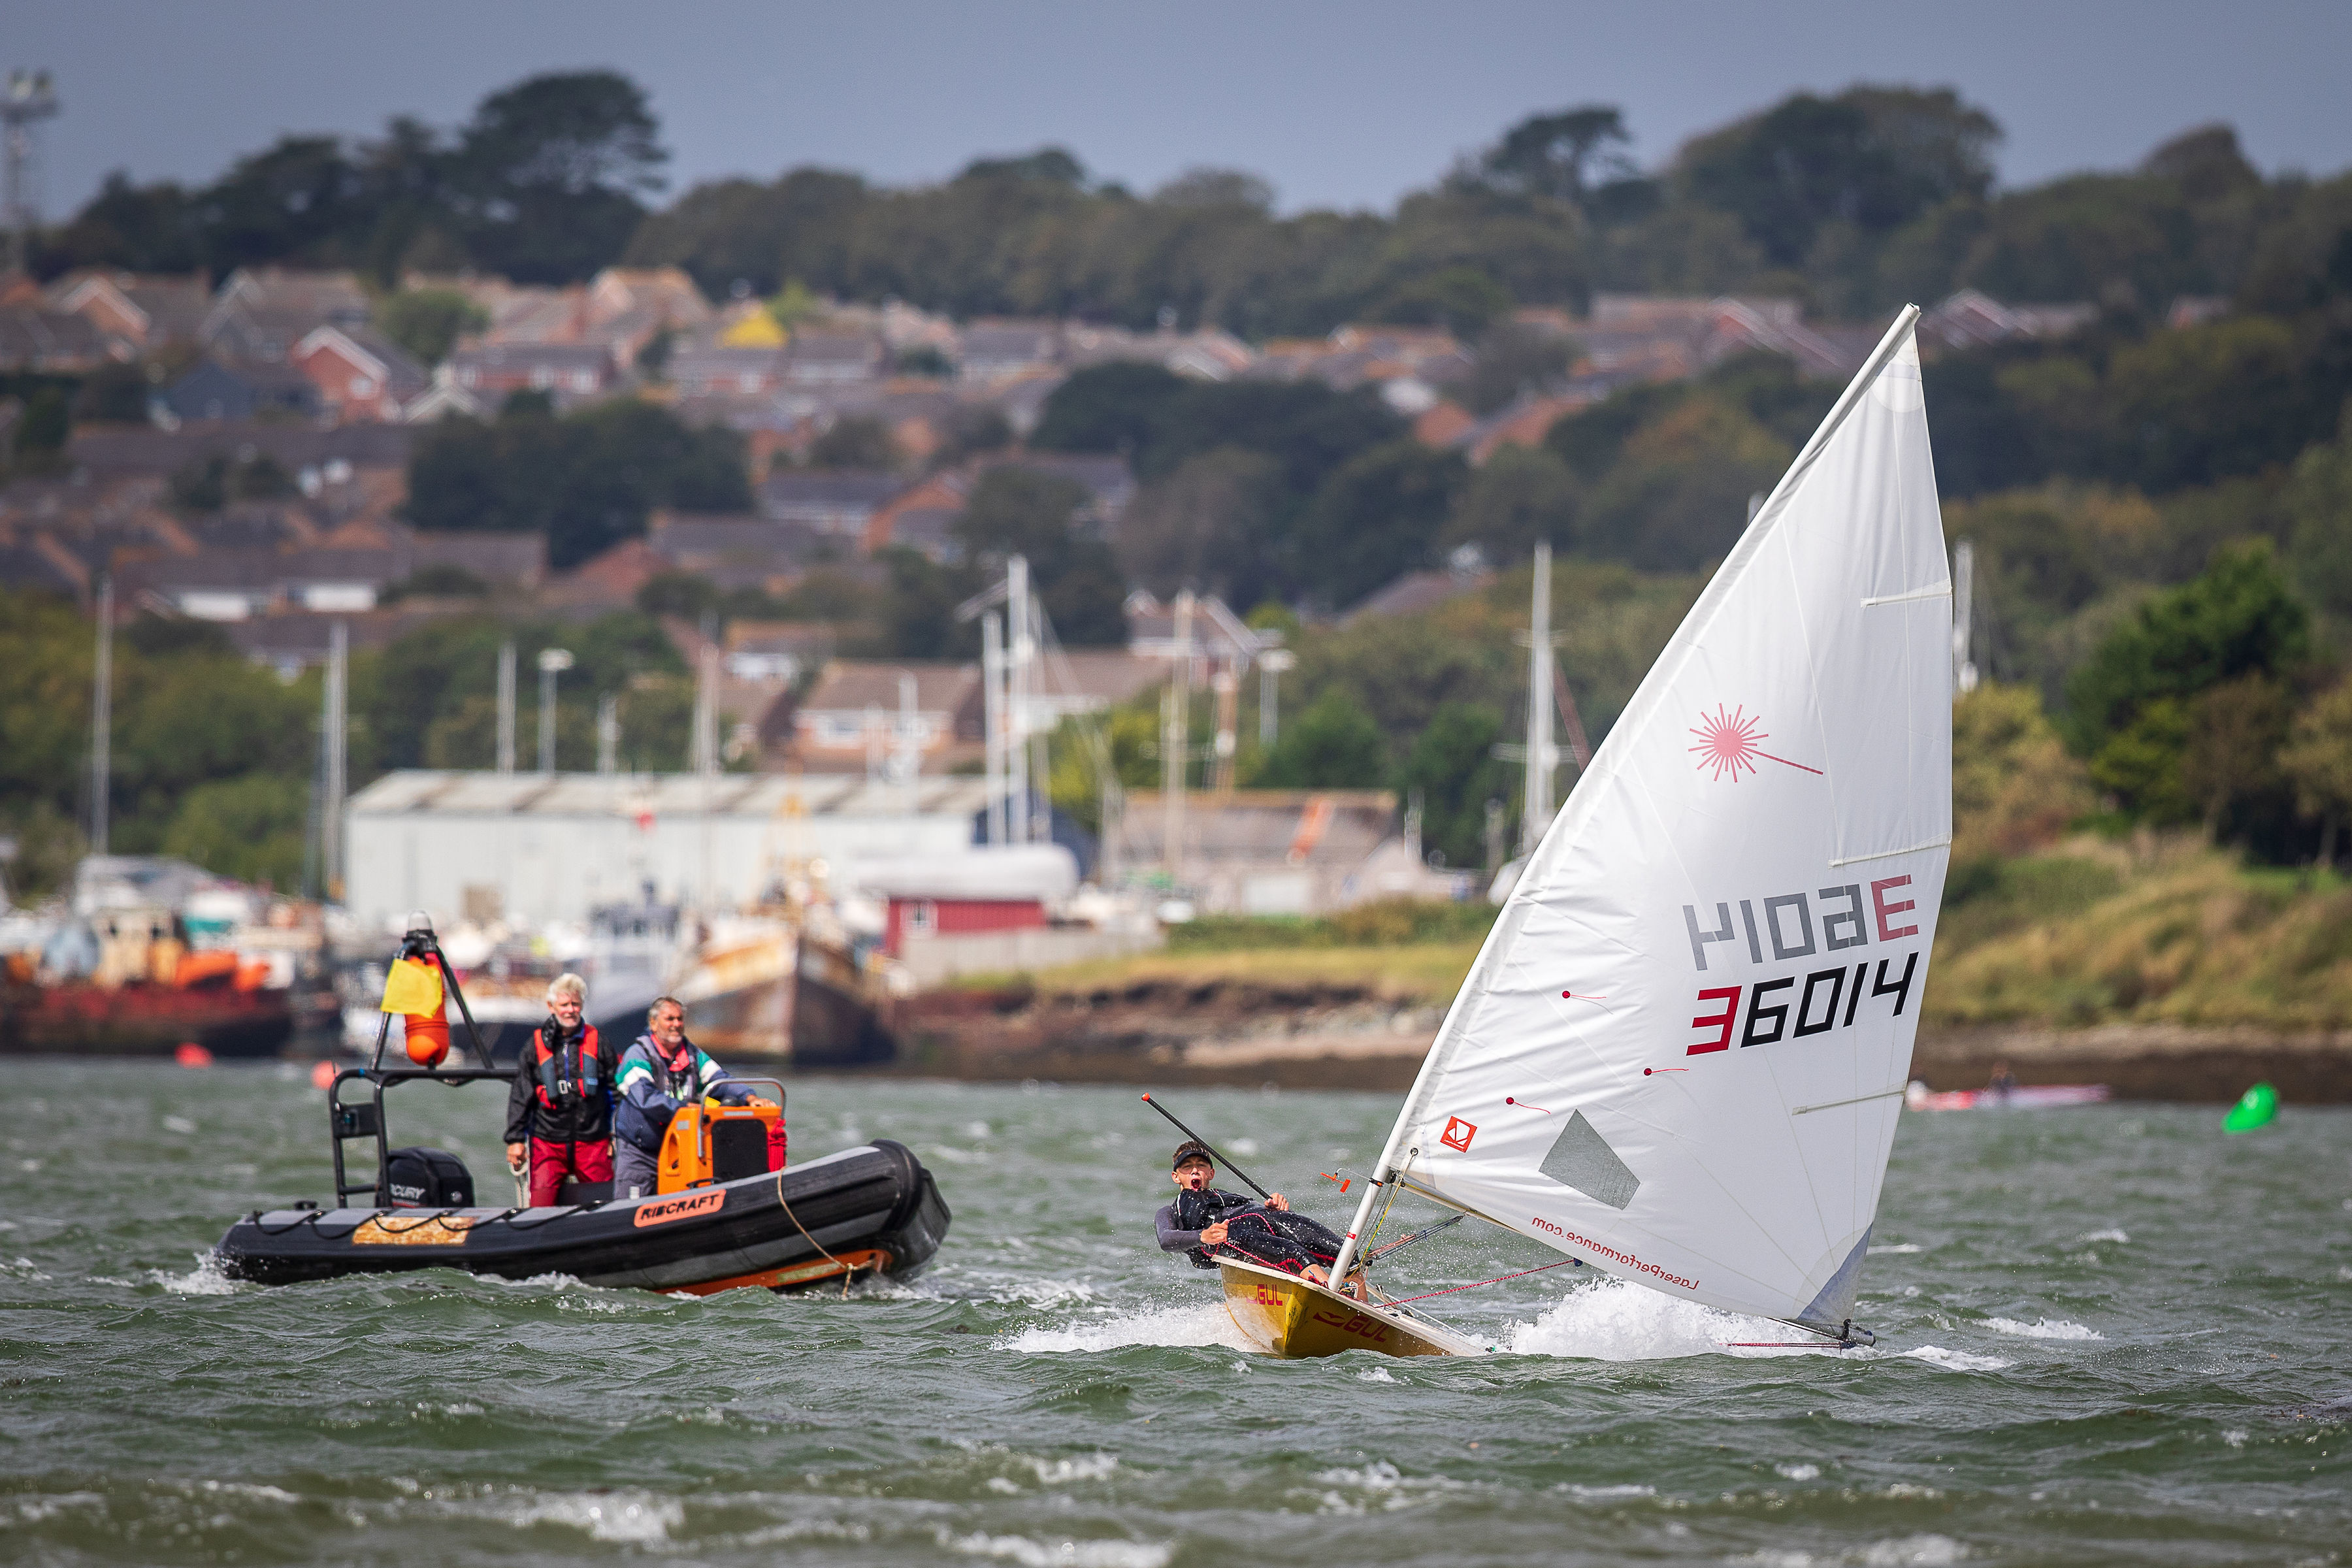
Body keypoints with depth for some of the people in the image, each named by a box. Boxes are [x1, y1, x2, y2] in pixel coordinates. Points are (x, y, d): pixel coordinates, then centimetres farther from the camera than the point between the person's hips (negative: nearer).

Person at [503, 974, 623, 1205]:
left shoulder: (596, 1042, 7)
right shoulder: (538, 1044, 6)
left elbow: (618, 1090, 10)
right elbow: (520, 1097, 9)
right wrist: (515, 1139, 4)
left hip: (592, 1142, 1)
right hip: (547, 1141, -1)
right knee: (540, 1210, -10)